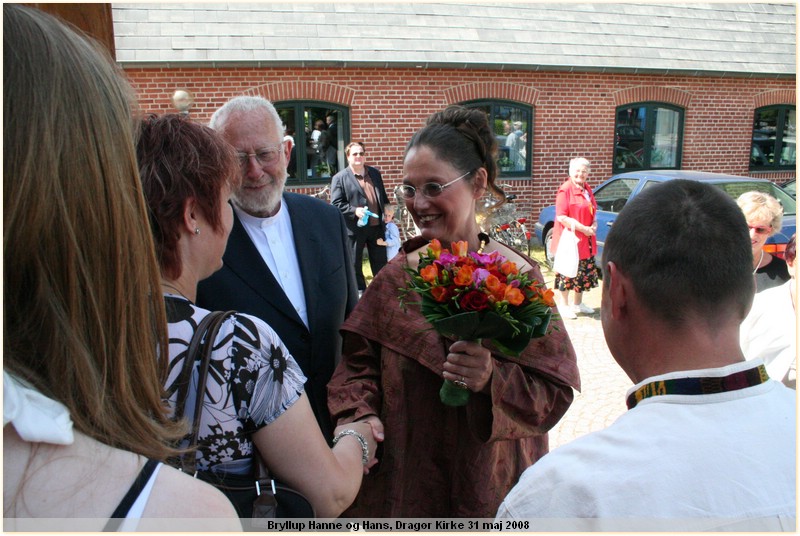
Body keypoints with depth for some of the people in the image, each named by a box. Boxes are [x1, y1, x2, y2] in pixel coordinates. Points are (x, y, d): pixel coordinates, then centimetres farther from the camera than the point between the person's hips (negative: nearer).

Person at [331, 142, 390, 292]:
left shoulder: (375, 173, 13)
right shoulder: (339, 178, -4)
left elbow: (383, 197, 21)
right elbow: (336, 204, -10)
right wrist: (354, 211, -21)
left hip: (377, 226, 4)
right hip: (355, 228, -4)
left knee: (380, 260, 12)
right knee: (355, 263, 6)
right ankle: (360, 291, 19)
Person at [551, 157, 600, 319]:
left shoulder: (587, 189, 12)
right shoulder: (565, 189, -13)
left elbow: (593, 212, 22)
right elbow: (561, 217, -18)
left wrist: (594, 225, 0)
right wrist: (583, 228, -19)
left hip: (586, 239, 8)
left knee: (585, 271, 14)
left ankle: (578, 304, 29)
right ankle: (564, 305, 13)